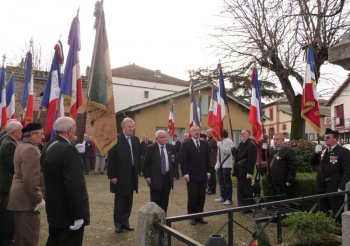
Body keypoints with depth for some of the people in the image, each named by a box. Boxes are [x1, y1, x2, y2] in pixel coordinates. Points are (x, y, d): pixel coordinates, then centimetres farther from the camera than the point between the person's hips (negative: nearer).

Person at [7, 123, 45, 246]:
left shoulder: (21, 146, 12)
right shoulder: (30, 149, -20)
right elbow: (30, 179, -26)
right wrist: (38, 199, -19)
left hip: (20, 199, 10)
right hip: (27, 200, -10)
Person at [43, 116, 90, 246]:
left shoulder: (48, 148, 5)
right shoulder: (69, 150, -23)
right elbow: (74, 186, -26)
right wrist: (78, 215, -22)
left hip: (54, 211, 9)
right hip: (68, 214, -9)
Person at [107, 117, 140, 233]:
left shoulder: (136, 140, 8)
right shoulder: (116, 139, -9)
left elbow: (138, 157, 11)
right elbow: (111, 159, -11)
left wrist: (137, 171, 5)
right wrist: (112, 176, -13)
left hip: (132, 175, 5)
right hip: (120, 176, -5)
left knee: (129, 201, 11)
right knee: (119, 201, 6)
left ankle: (125, 222, 24)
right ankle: (118, 224, 20)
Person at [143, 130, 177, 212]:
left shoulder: (170, 147, 7)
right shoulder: (151, 148, -5)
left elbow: (174, 162, 13)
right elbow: (146, 163, -3)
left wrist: (173, 174, 8)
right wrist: (147, 176, -8)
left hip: (168, 177, 4)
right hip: (155, 178, -4)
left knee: (165, 201, 9)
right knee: (155, 201, 3)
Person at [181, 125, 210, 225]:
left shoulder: (204, 144, 10)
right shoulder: (186, 145, -3)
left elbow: (207, 159, 12)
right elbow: (184, 160, -7)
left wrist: (208, 171, 7)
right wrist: (185, 173, -12)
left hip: (203, 175, 4)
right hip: (192, 176, -4)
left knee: (201, 197, 7)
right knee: (192, 197, 4)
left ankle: (200, 216, 18)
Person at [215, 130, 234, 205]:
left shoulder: (229, 141, -8)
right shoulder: (219, 142, 14)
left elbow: (228, 152, -18)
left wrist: (220, 145, -21)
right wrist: (217, 164, 14)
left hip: (226, 165, -7)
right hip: (220, 165, 7)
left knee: (227, 182, -4)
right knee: (221, 182, 13)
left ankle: (228, 199, 1)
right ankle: (223, 197, 24)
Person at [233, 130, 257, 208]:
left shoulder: (251, 145, -12)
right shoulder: (241, 144, 15)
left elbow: (252, 160, -17)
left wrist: (249, 172, -21)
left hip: (246, 171, -8)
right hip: (240, 171, 9)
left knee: (247, 190, -1)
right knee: (240, 189, 13)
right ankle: (241, 206, 23)